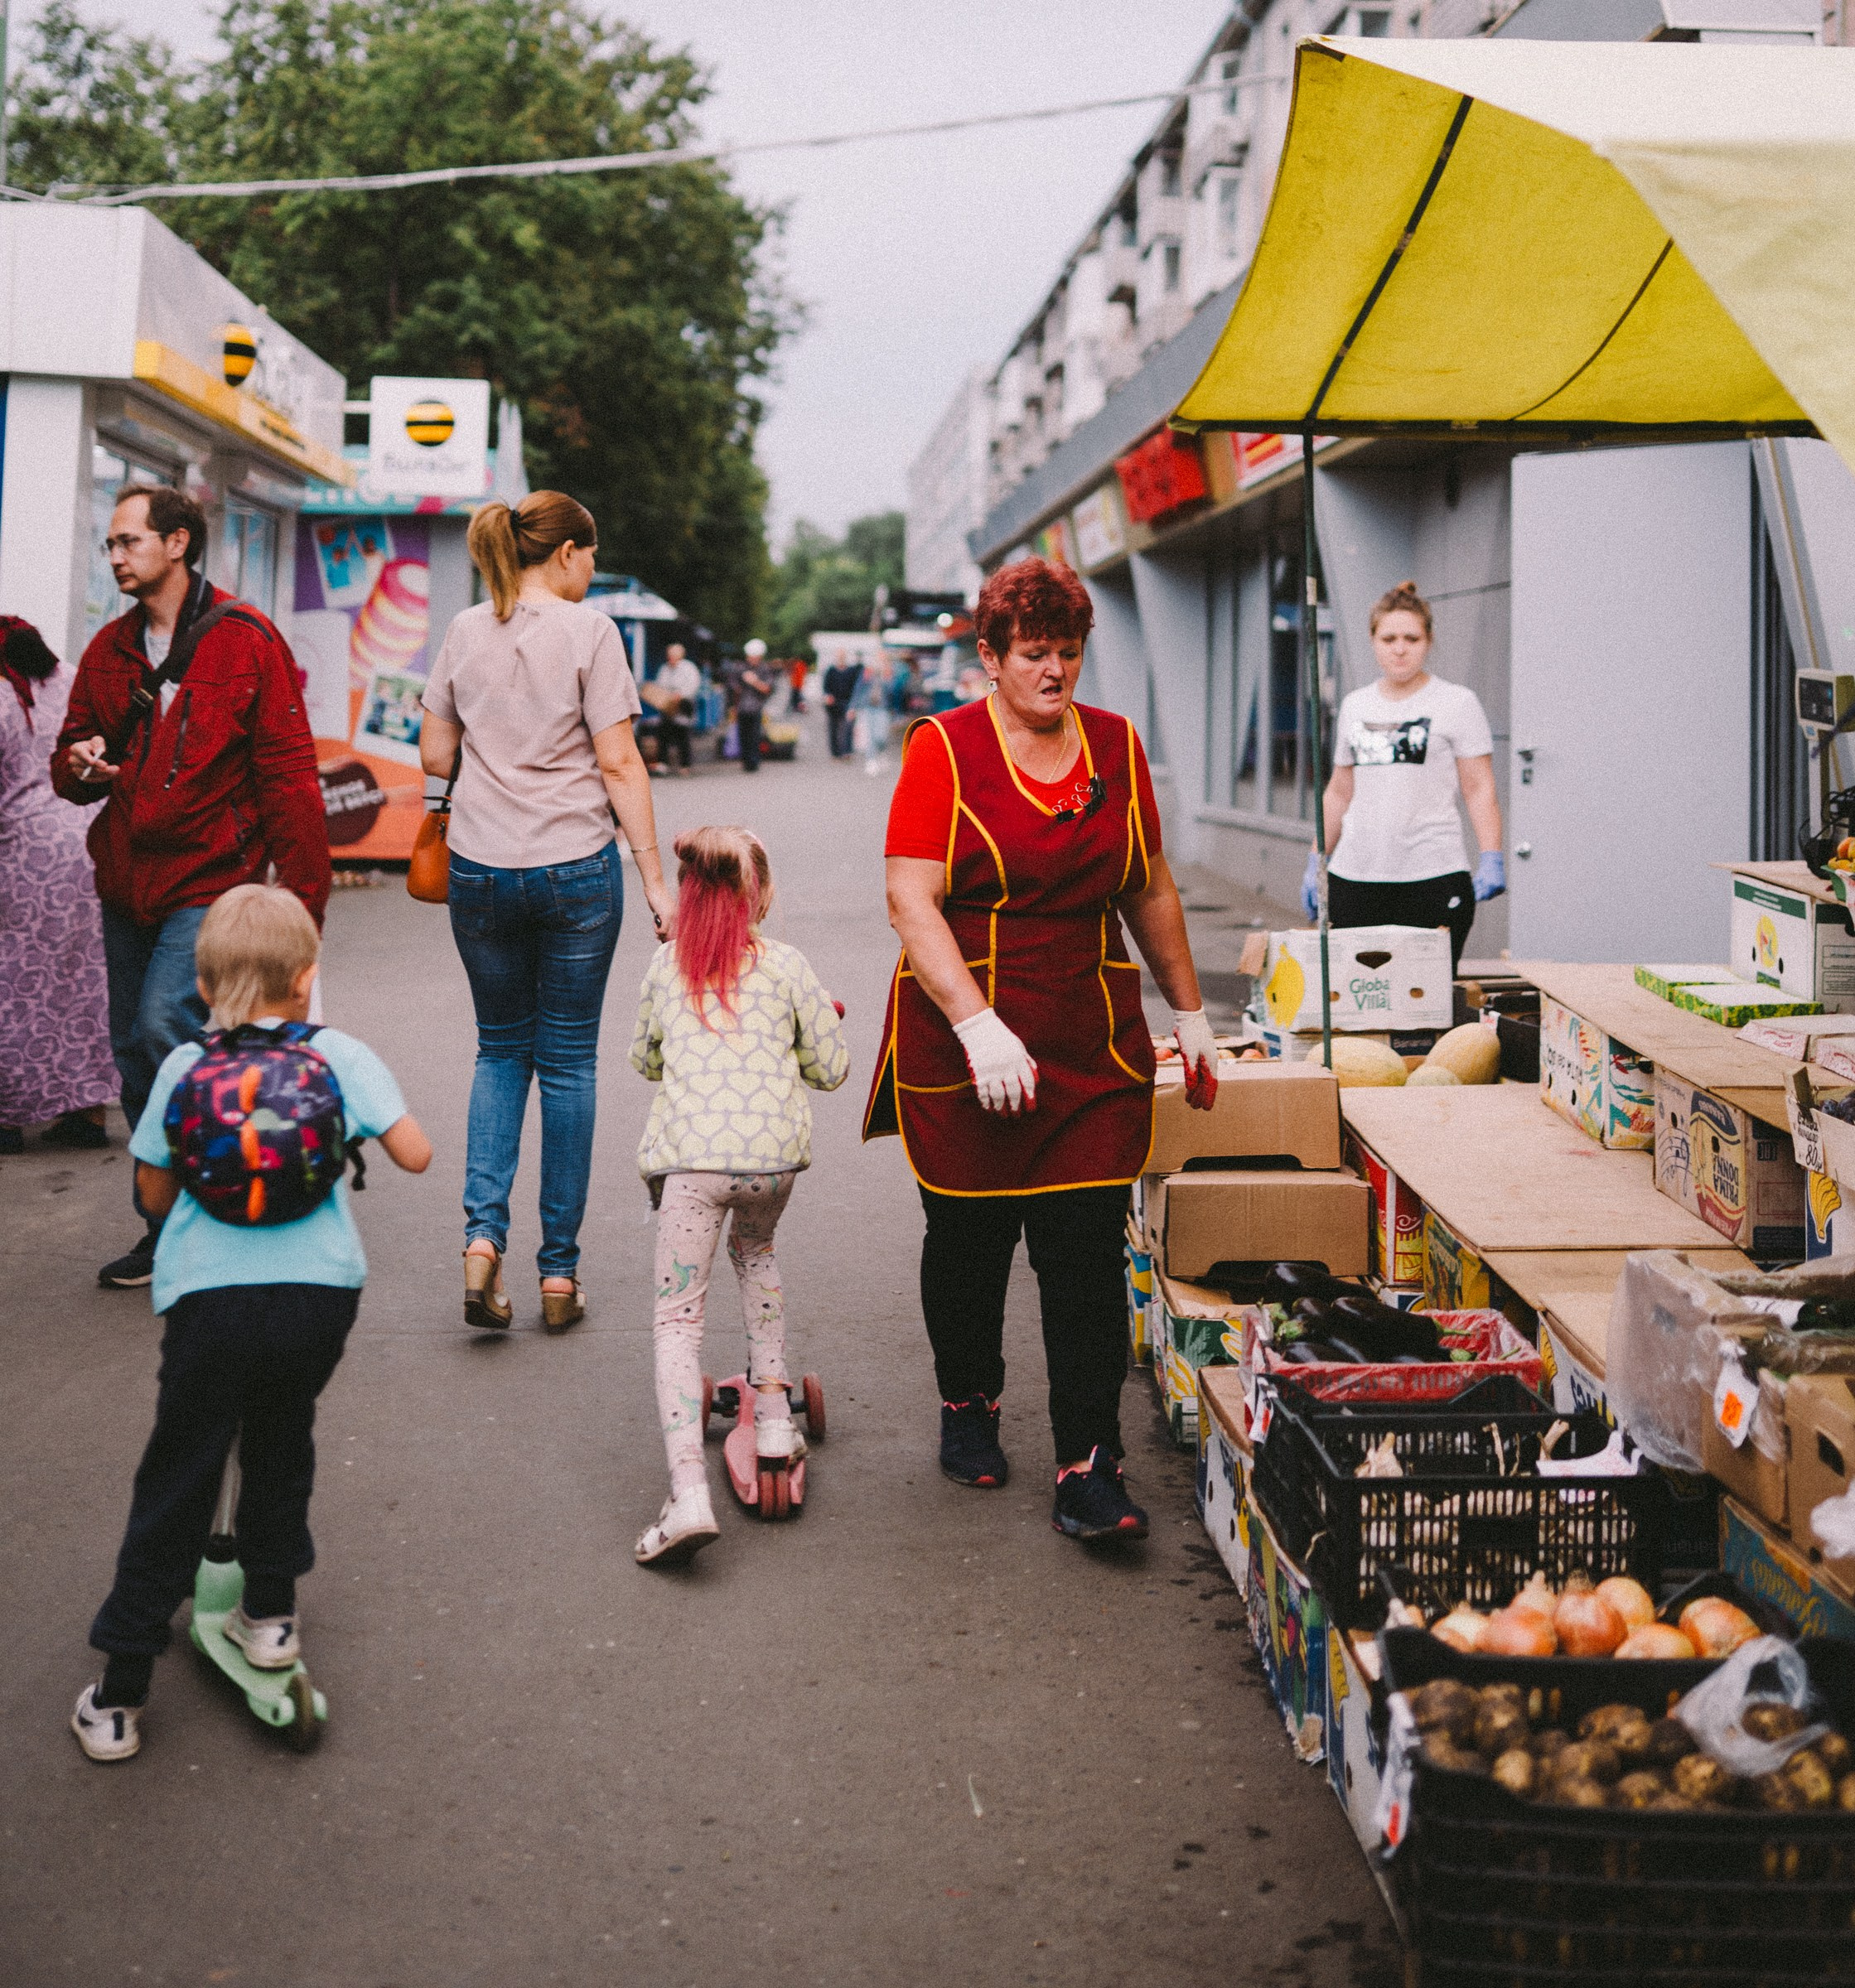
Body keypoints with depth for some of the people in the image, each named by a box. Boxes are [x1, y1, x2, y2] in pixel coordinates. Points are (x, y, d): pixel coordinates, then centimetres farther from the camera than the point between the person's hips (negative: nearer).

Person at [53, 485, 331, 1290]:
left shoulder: (247, 642, -8)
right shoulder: (110, 649, 10)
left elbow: (289, 776, -9)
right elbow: (70, 755, 20)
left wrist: (303, 898, -14)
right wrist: (79, 765, -7)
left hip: (210, 880, -6)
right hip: (126, 883, 7)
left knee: (166, 1024, -21)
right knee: (136, 1055, 9)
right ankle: (165, 1232, 23)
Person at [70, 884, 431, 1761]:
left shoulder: (181, 1069, 5)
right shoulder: (338, 1055, 2)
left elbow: (154, 1193, 11)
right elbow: (415, 1155, 1)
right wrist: (348, 1135, 20)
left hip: (207, 1298, 0)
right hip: (319, 1291, 1)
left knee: (174, 1485, 6)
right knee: (280, 1446, 26)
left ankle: (120, 1693, 10)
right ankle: (270, 1614, 37)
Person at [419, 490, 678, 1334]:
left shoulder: (465, 632, 5)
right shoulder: (588, 631, -7)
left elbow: (435, 753, 8)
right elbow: (619, 764, -10)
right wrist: (655, 880, -6)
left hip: (480, 870, 3)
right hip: (576, 868, -3)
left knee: (502, 1048, 17)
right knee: (567, 1058, 7)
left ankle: (483, 1233, -2)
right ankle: (560, 1270, 11)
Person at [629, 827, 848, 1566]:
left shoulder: (665, 967, 15)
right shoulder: (786, 965, 9)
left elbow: (644, 1061, 27)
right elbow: (831, 1069, 11)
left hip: (688, 1154, -1)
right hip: (772, 1150, 1)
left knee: (678, 1317, -4)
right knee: (754, 1251, 33)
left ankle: (688, 1493, -19)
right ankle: (772, 1412, 28)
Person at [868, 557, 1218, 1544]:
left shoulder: (1116, 747, 9)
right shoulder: (944, 748, -5)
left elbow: (1151, 890, 19)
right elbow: (912, 902, -13)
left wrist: (1190, 1013, 20)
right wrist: (978, 1026, -23)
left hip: (1094, 1045, 3)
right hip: (964, 1040, -2)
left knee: (1088, 1249, -4)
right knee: (969, 1235, 10)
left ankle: (1087, 1470, 1)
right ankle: (968, 1406, 36)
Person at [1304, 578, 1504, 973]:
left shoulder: (1457, 703, 2)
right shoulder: (1355, 706, 16)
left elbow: (1479, 789, -2)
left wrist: (1491, 859, -13)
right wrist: (1315, 862, 17)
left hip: (1433, 879, -4)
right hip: (1354, 878, 4)